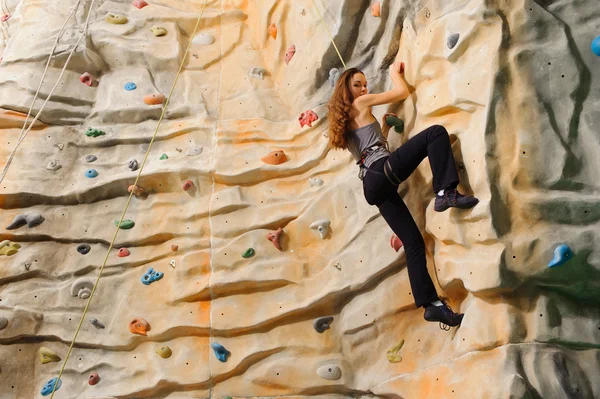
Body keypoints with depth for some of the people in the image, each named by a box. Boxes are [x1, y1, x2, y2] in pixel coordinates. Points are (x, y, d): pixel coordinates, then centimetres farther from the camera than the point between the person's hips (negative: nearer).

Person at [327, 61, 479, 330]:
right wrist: (394, 72, 26)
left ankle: (431, 304, 1)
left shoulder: (343, 120, 28)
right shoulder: (361, 103, 8)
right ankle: (446, 193, -22)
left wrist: (384, 127, 31)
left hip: (372, 184, 8)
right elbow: (402, 92, 8)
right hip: (384, 170, -8)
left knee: (413, 242, 5)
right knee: (436, 133, -10)